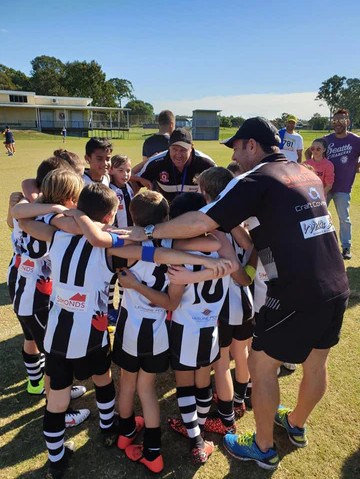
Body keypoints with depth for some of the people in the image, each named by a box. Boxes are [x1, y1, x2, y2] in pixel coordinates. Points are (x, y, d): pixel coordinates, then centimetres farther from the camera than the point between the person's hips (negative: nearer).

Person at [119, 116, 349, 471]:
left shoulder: (256, 180, -11)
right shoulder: (309, 175, 13)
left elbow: (201, 222, -20)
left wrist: (147, 232, -11)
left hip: (296, 297, -8)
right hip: (337, 289, 8)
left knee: (261, 366, 12)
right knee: (315, 364, 25)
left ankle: (263, 448, 32)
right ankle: (296, 425, 50)